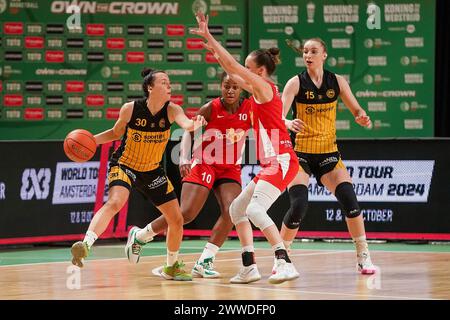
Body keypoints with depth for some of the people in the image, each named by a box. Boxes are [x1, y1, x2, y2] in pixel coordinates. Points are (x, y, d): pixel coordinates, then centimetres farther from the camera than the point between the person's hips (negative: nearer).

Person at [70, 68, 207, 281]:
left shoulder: (171, 110, -14)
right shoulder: (130, 109, -18)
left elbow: (185, 123, -36)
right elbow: (116, 133, 0)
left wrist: (194, 124, -60)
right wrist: (91, 140, -15)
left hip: (152, 171, 4)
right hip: (124, 166, -4)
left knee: (176, 219, 5)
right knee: (115, 202, -35)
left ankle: (171, 267, 27)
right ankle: (85, 245, -42)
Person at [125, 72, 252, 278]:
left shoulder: (249, 109, -7)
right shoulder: (211, 108, -14)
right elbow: (189, 130, -5)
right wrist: (184, 159, -16)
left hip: (230, 169, 4)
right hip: (204, 164, -4)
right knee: (186, 213, -13)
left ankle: (204, 262, -14)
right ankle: (139, 236, 10)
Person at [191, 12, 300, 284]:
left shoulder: (265, 86, -8)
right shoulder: (258, 90, 17)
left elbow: (233, 67, -13)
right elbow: (234, 73, 30)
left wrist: (209, 38, -9)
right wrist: (214, 50, 28)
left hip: (281, 161, -10)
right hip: (272, 163, 10)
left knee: (255, 209, -23)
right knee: (237, 208, 13)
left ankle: (285, 263, -29)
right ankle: (250, 267, 11)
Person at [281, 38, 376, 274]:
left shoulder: (337, 82, 1)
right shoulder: (296, 83, -8)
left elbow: (356, 110, 9)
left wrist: (363, 119, -15)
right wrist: (289, 124, -41)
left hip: (328, 153, 2)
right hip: (301, 154, -2)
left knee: (349, 199, -14)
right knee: (299, 206, -19)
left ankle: (363, 257, 0)